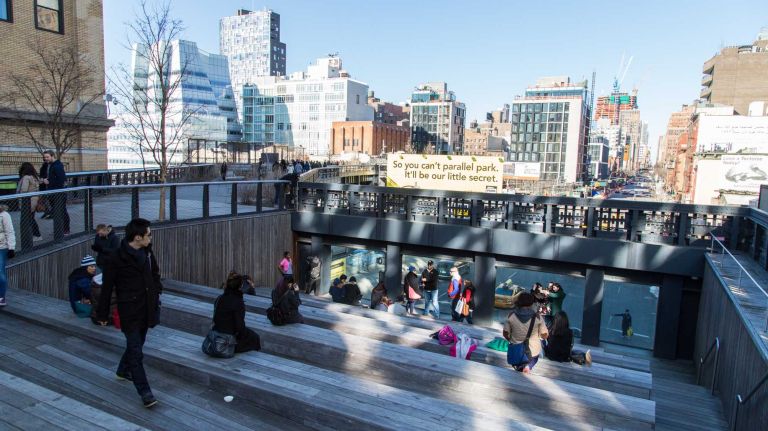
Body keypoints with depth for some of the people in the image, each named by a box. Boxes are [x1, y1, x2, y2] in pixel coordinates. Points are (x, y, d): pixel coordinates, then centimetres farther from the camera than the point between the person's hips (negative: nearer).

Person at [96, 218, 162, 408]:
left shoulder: (147, 252, 2)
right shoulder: (117, 259, -17)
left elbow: (155, 274, 17)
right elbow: (107, 288, -10)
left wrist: (157, 292, 10)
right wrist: (103, 314, -3)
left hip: (146, 309, 7)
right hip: (130, 312, -7)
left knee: (136, 344, 23)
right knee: (136, 353, -2)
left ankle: (123, 371, 48)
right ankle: (145, 392, 4)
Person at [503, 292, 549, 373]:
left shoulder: (512, 315, -12)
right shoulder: (537, 317, -15)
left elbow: (505, 334, -4)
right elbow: (544, 336, -7)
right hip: (533, 351, 0)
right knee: (534, 358, 35)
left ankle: (518, 365, 7)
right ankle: (529, 365, 5)